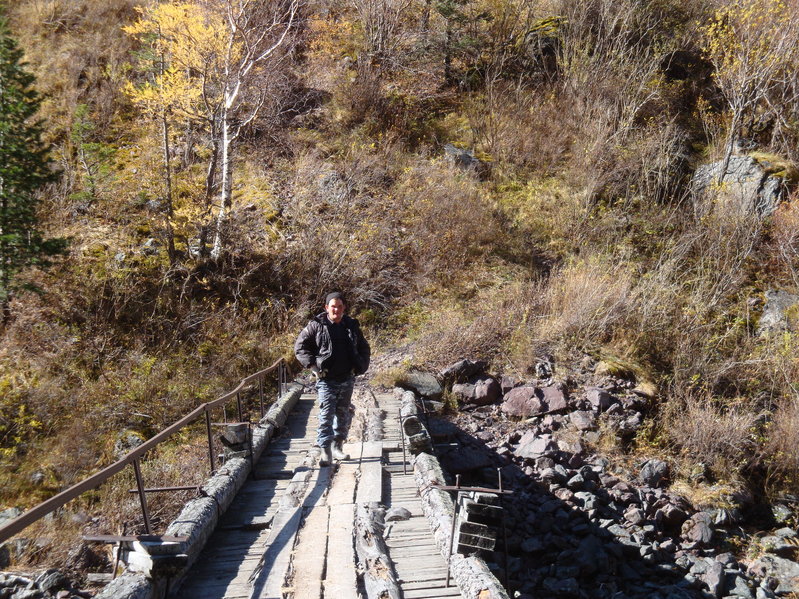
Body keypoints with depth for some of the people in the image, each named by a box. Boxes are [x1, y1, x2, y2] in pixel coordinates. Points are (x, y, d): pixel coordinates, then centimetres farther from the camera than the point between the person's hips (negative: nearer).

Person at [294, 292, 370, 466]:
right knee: (326, 415, -9)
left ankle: (337, 447, 27)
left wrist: (360, 367, 5)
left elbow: (364, 349, 19)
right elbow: (300, 347, -2)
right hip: (327, 380, -5)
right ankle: (326, 453, -8)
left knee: (343, 415, 13)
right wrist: (313, 365, -11)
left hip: (347, 379, 5)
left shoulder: (352, 326, 8)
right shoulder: (316, 326, -5)